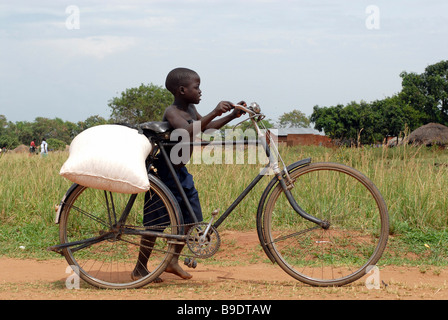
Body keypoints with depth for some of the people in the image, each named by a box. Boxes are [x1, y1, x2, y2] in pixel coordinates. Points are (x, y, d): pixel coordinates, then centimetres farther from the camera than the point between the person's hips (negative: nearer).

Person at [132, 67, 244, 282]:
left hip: (180, 170, 9)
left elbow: (207, 127, 20)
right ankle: (140, 269, 8)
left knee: (191, 217, 8)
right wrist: (214, 113, -44)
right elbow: (189, 131, -39)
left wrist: (233, 115, 10)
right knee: (156, 221, -3)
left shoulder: (191, 110, 7)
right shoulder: (172, 112, -21)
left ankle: (173, 260, 22)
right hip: (163, 171, -9)